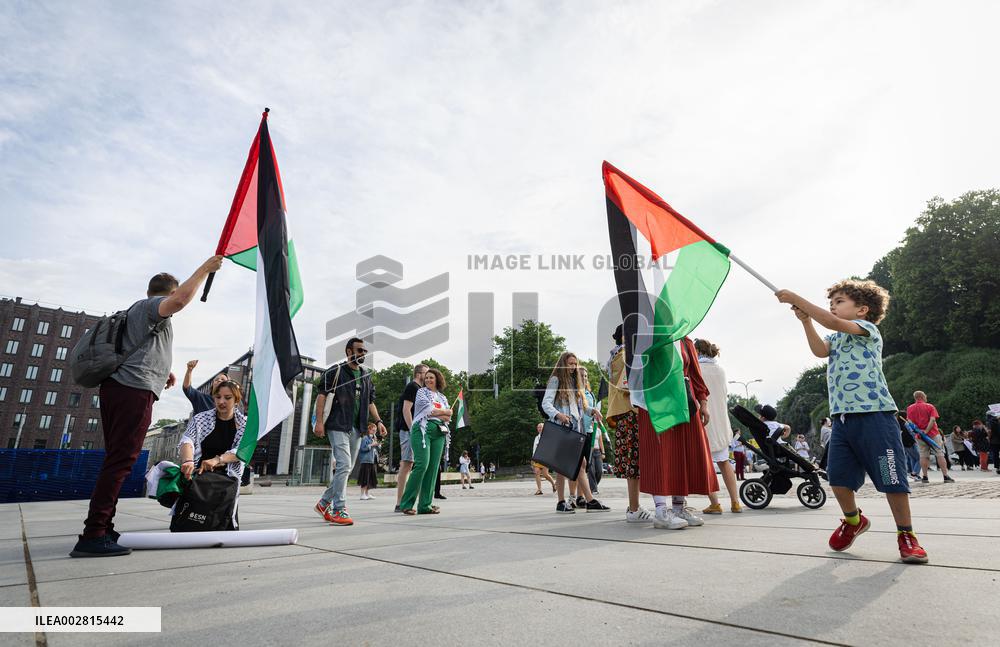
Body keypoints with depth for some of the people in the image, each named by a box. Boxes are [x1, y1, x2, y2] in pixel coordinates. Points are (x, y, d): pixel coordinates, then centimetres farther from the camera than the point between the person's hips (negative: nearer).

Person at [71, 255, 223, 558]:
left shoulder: (135, 308, 30)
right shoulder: (152, 305, 1)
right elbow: (180, 300, -23)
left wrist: (161, 372, 28)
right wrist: (205, 268, -15)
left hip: (115, 386, 10)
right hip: (135, 390, -10)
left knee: (115, 461, 8)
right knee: (120, 461, -13)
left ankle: (103, 529, 8)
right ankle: (93, 536, -15)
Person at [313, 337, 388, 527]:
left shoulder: (366, 376, 17)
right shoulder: (335, 371, -1)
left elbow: (370, 401, 20)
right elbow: (322, 395, -7)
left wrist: (378, 421, 9)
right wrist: (319, 421, -16)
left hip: (357, 428, 7)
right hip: (338, 426, -7)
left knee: (346, 469, 11)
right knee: (344, 466, -13)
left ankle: (324, 503, 27)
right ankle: (339, 511, -5)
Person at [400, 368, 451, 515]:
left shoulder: (443, 397, 22)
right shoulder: (421, 392, 8)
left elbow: (448, 417, 12)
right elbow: (429, 409, -7)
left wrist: (435, 412, -5)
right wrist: (444, 412, 3)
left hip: (439, 433, 5)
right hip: (423, 430, -5)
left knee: (433, 468, -1)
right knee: (422, 464, -18)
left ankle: (425, 505, 2)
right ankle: (406, 503, -13)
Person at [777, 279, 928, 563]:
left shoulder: (867, 329, 1)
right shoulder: (836, 338, 21)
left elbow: (833, 322, -18)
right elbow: (819, 350, -1)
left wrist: (796, 299, -17)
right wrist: (805, 320, -10)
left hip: (874, 414, -6)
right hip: (842, 416, 6)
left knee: (891, 478, 0)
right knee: (838, 476, 6)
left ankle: (906, 535, 16)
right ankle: (853, 521, 29)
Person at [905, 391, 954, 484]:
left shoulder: (909, 408, 4)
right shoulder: (930, 406, -1)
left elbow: (910, 422, -3)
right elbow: (932, 419, -13)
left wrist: (918, 430, -4)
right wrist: (926, 431, -16)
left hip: (920, 436, 2)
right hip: (933, 434, -2)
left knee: (923, 456, 6)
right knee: (940, 454, 3)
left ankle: (924, 477, 5)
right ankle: (946, 476, 1)